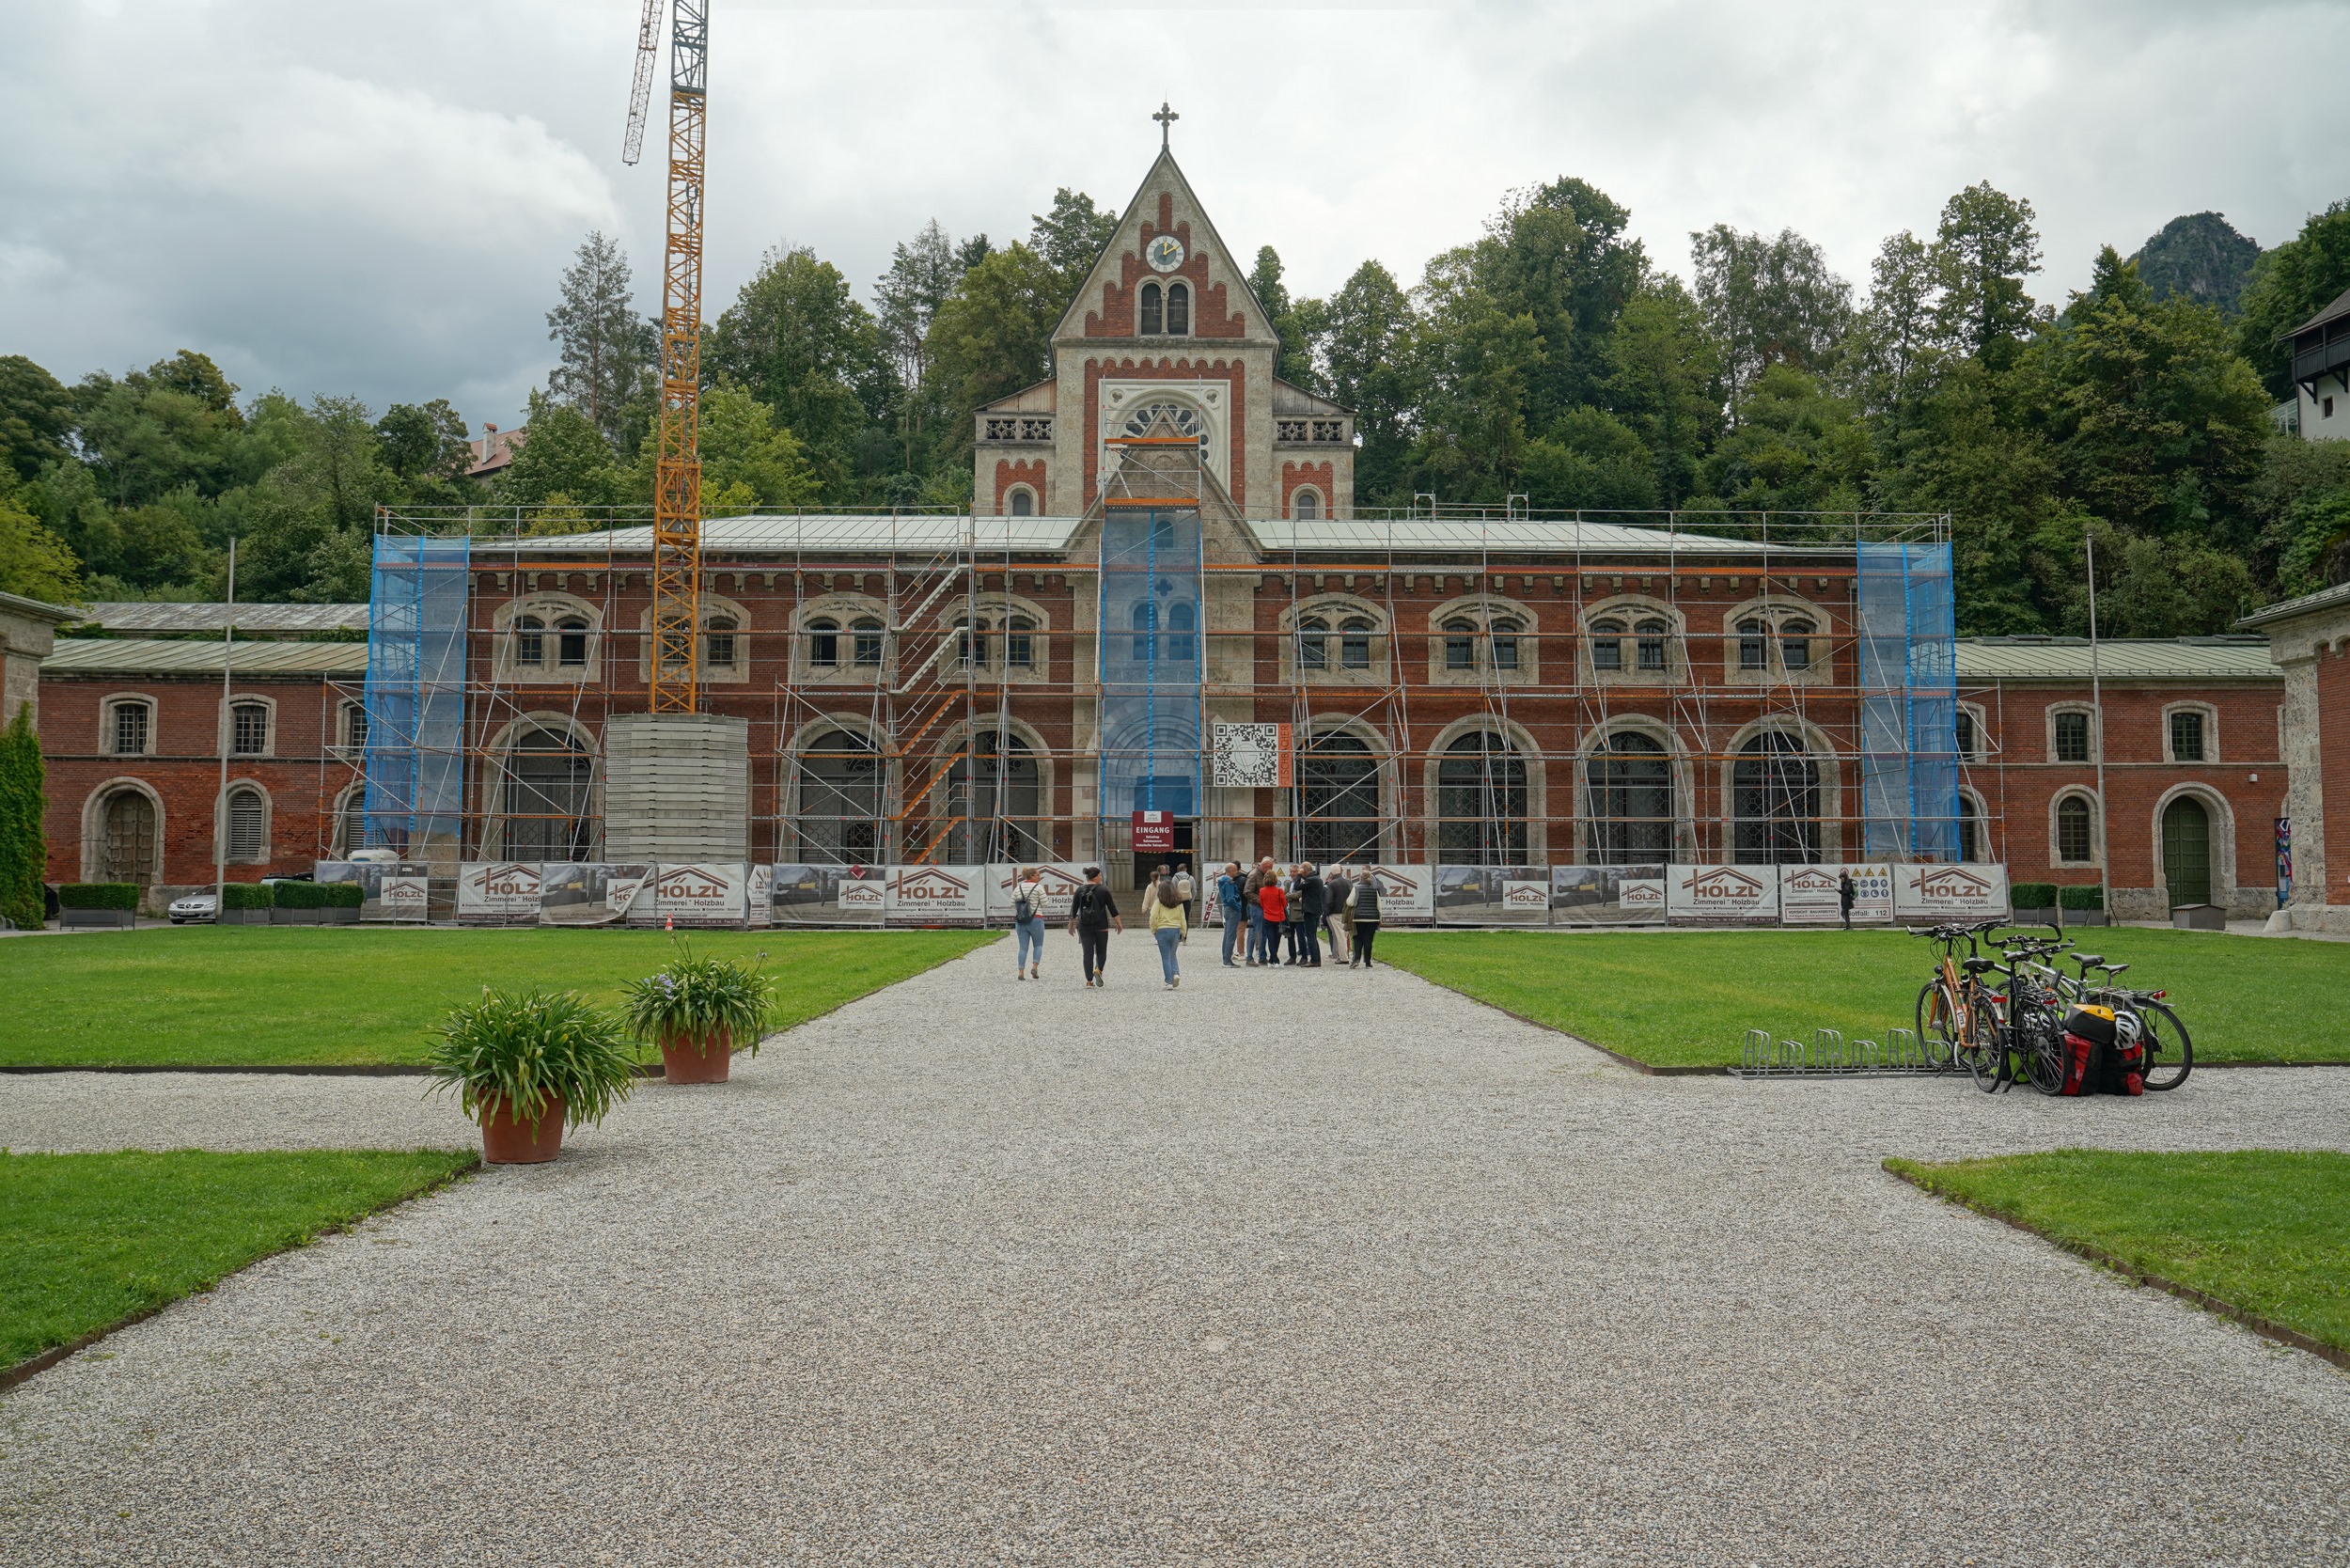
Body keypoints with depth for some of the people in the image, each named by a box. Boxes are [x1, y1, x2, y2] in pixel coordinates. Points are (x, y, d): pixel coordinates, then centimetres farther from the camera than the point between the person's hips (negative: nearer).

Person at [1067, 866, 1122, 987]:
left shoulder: (1080, 891, 2)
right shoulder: (1103, 890, -4)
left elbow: (1073, 910, 5)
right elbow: (1113, 909, -4)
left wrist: (1071, 925, 16)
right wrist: (1119, 924, 4)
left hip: (1084, 927, 2)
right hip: (1101, 926, -2)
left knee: (1088, 953, 4)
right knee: (1101, 952, 12)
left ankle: (1089, 981, -2)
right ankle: (1098, 970, -15)